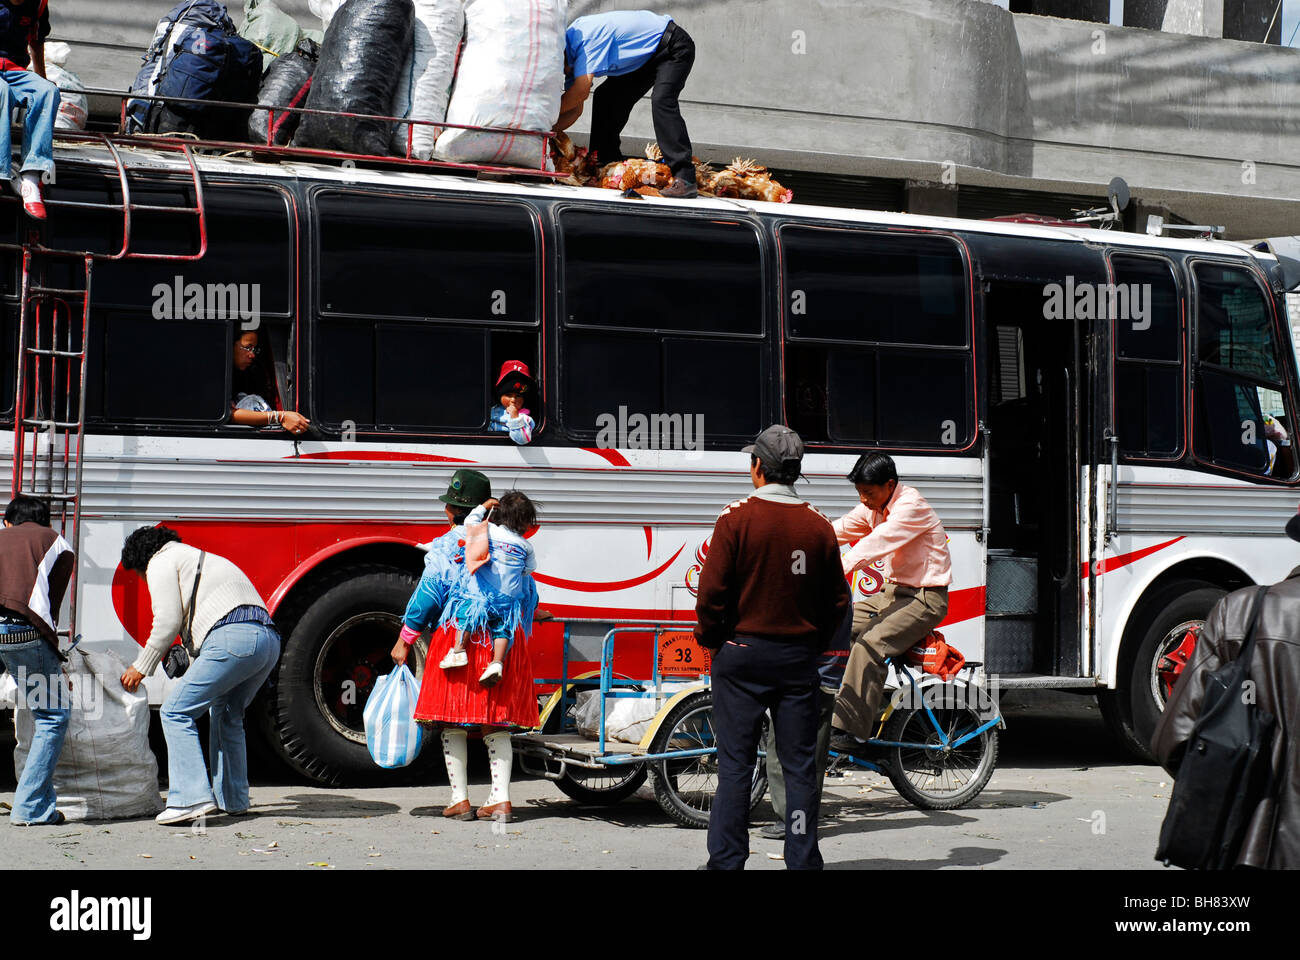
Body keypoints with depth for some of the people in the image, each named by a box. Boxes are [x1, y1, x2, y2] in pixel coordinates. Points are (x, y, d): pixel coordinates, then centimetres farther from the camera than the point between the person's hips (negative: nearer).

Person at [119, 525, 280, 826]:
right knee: (226, 714, 27)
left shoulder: (161, 561, 12)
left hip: (233, 638, -9)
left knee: (176, 712, -4)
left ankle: (193, 797, -13)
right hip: (269, 640, 9)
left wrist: (141, 667, 11)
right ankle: (233, 799, 27)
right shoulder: (202, 559, 39)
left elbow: (168, 621, 2)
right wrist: (194, 668, 47)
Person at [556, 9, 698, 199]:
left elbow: (581, 91, -36)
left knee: (661, 100, -29)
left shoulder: (585, 36, -29)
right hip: (646, 57, 10)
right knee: (605, 98, 5)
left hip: (674, 47, -10)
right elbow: (575, 110, 2)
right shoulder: (573, 57, 0)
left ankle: (685, 179, -36)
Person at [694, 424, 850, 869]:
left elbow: (712, 592, -11)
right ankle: (803, 861, 8)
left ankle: (726, 860, 3)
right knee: (799, 766, 7)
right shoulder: (819, 525, 2)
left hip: (742, 653, -2)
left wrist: (710, 638, 4)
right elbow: (837, 600, 5)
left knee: (735, 765, 2)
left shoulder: (736, 518, -8)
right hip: (798, 659, 2)